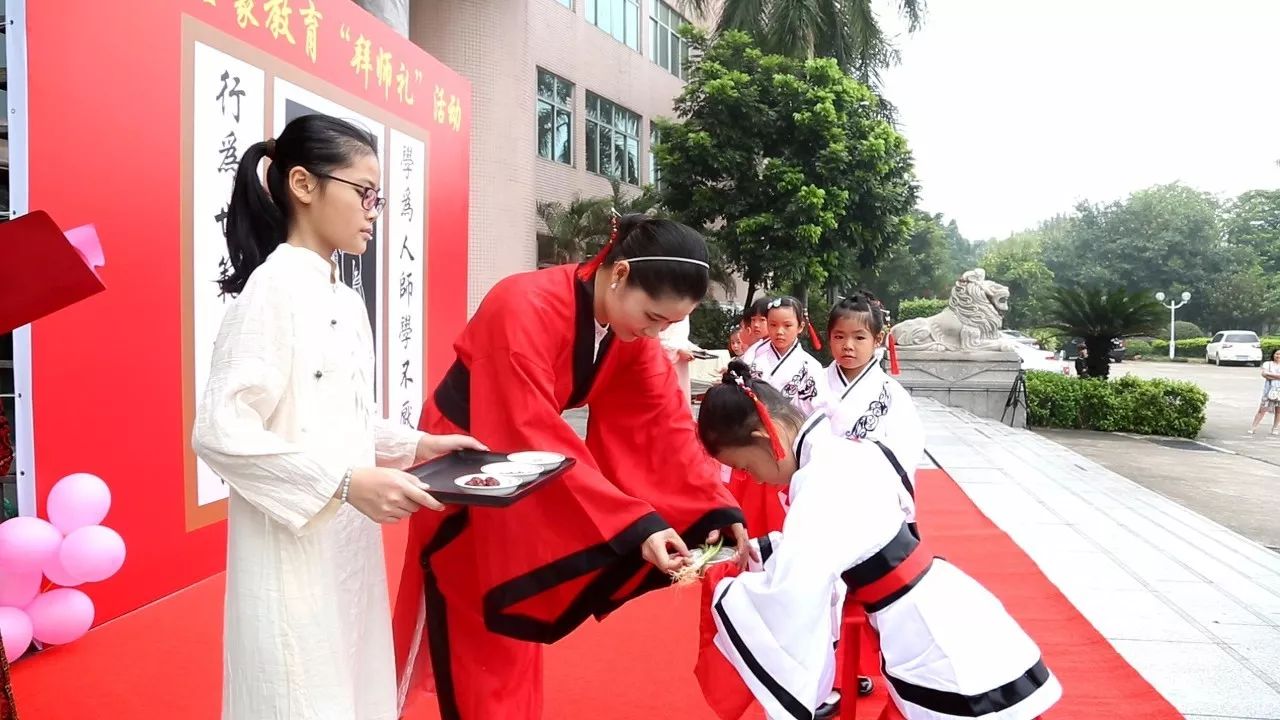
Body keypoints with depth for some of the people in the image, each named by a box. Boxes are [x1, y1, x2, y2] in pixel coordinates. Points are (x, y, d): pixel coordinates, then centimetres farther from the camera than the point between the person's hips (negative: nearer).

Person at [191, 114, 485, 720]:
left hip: (349, 543, 8)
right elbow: (219, 431, -21)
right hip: (293, 552, -8)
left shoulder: (347, 302, 11)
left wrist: (417, 444, 3)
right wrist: (347, 482, -26)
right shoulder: (274, 285, -14)